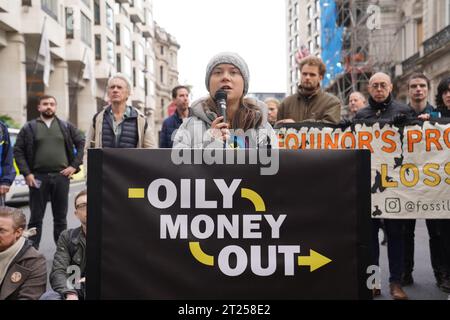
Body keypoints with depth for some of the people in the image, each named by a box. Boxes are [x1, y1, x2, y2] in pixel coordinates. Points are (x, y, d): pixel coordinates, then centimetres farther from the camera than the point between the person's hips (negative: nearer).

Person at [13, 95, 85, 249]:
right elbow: (18, 150, 3)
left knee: (61, 217, 9)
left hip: (61, 176, 1)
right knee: (36, 217, 4)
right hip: (38, 177, -1)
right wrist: (26, 173, -5)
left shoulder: (66, 127, 9)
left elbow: (81, 143, 10)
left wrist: (74, 165, 1)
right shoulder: (29, 128, 5)